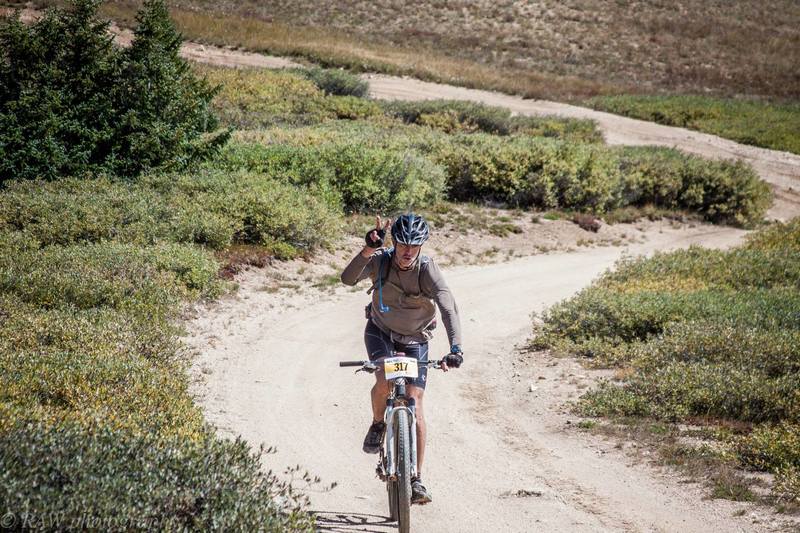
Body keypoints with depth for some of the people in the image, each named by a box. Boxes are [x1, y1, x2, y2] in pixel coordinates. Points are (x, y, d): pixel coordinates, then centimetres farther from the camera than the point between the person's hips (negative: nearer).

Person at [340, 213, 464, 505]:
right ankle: (377, 425, 6)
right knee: (384, 382, -28)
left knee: (414, 404, -10)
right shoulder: (380, 261, -23)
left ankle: (417, 479, -3)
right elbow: (348, 278, -40)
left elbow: (448, 307, -39)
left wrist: (455, 347, -53)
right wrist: (368, 250, -57)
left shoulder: (427, 269, -27)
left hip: (415, 339, -1)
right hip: (380, 331, 1)